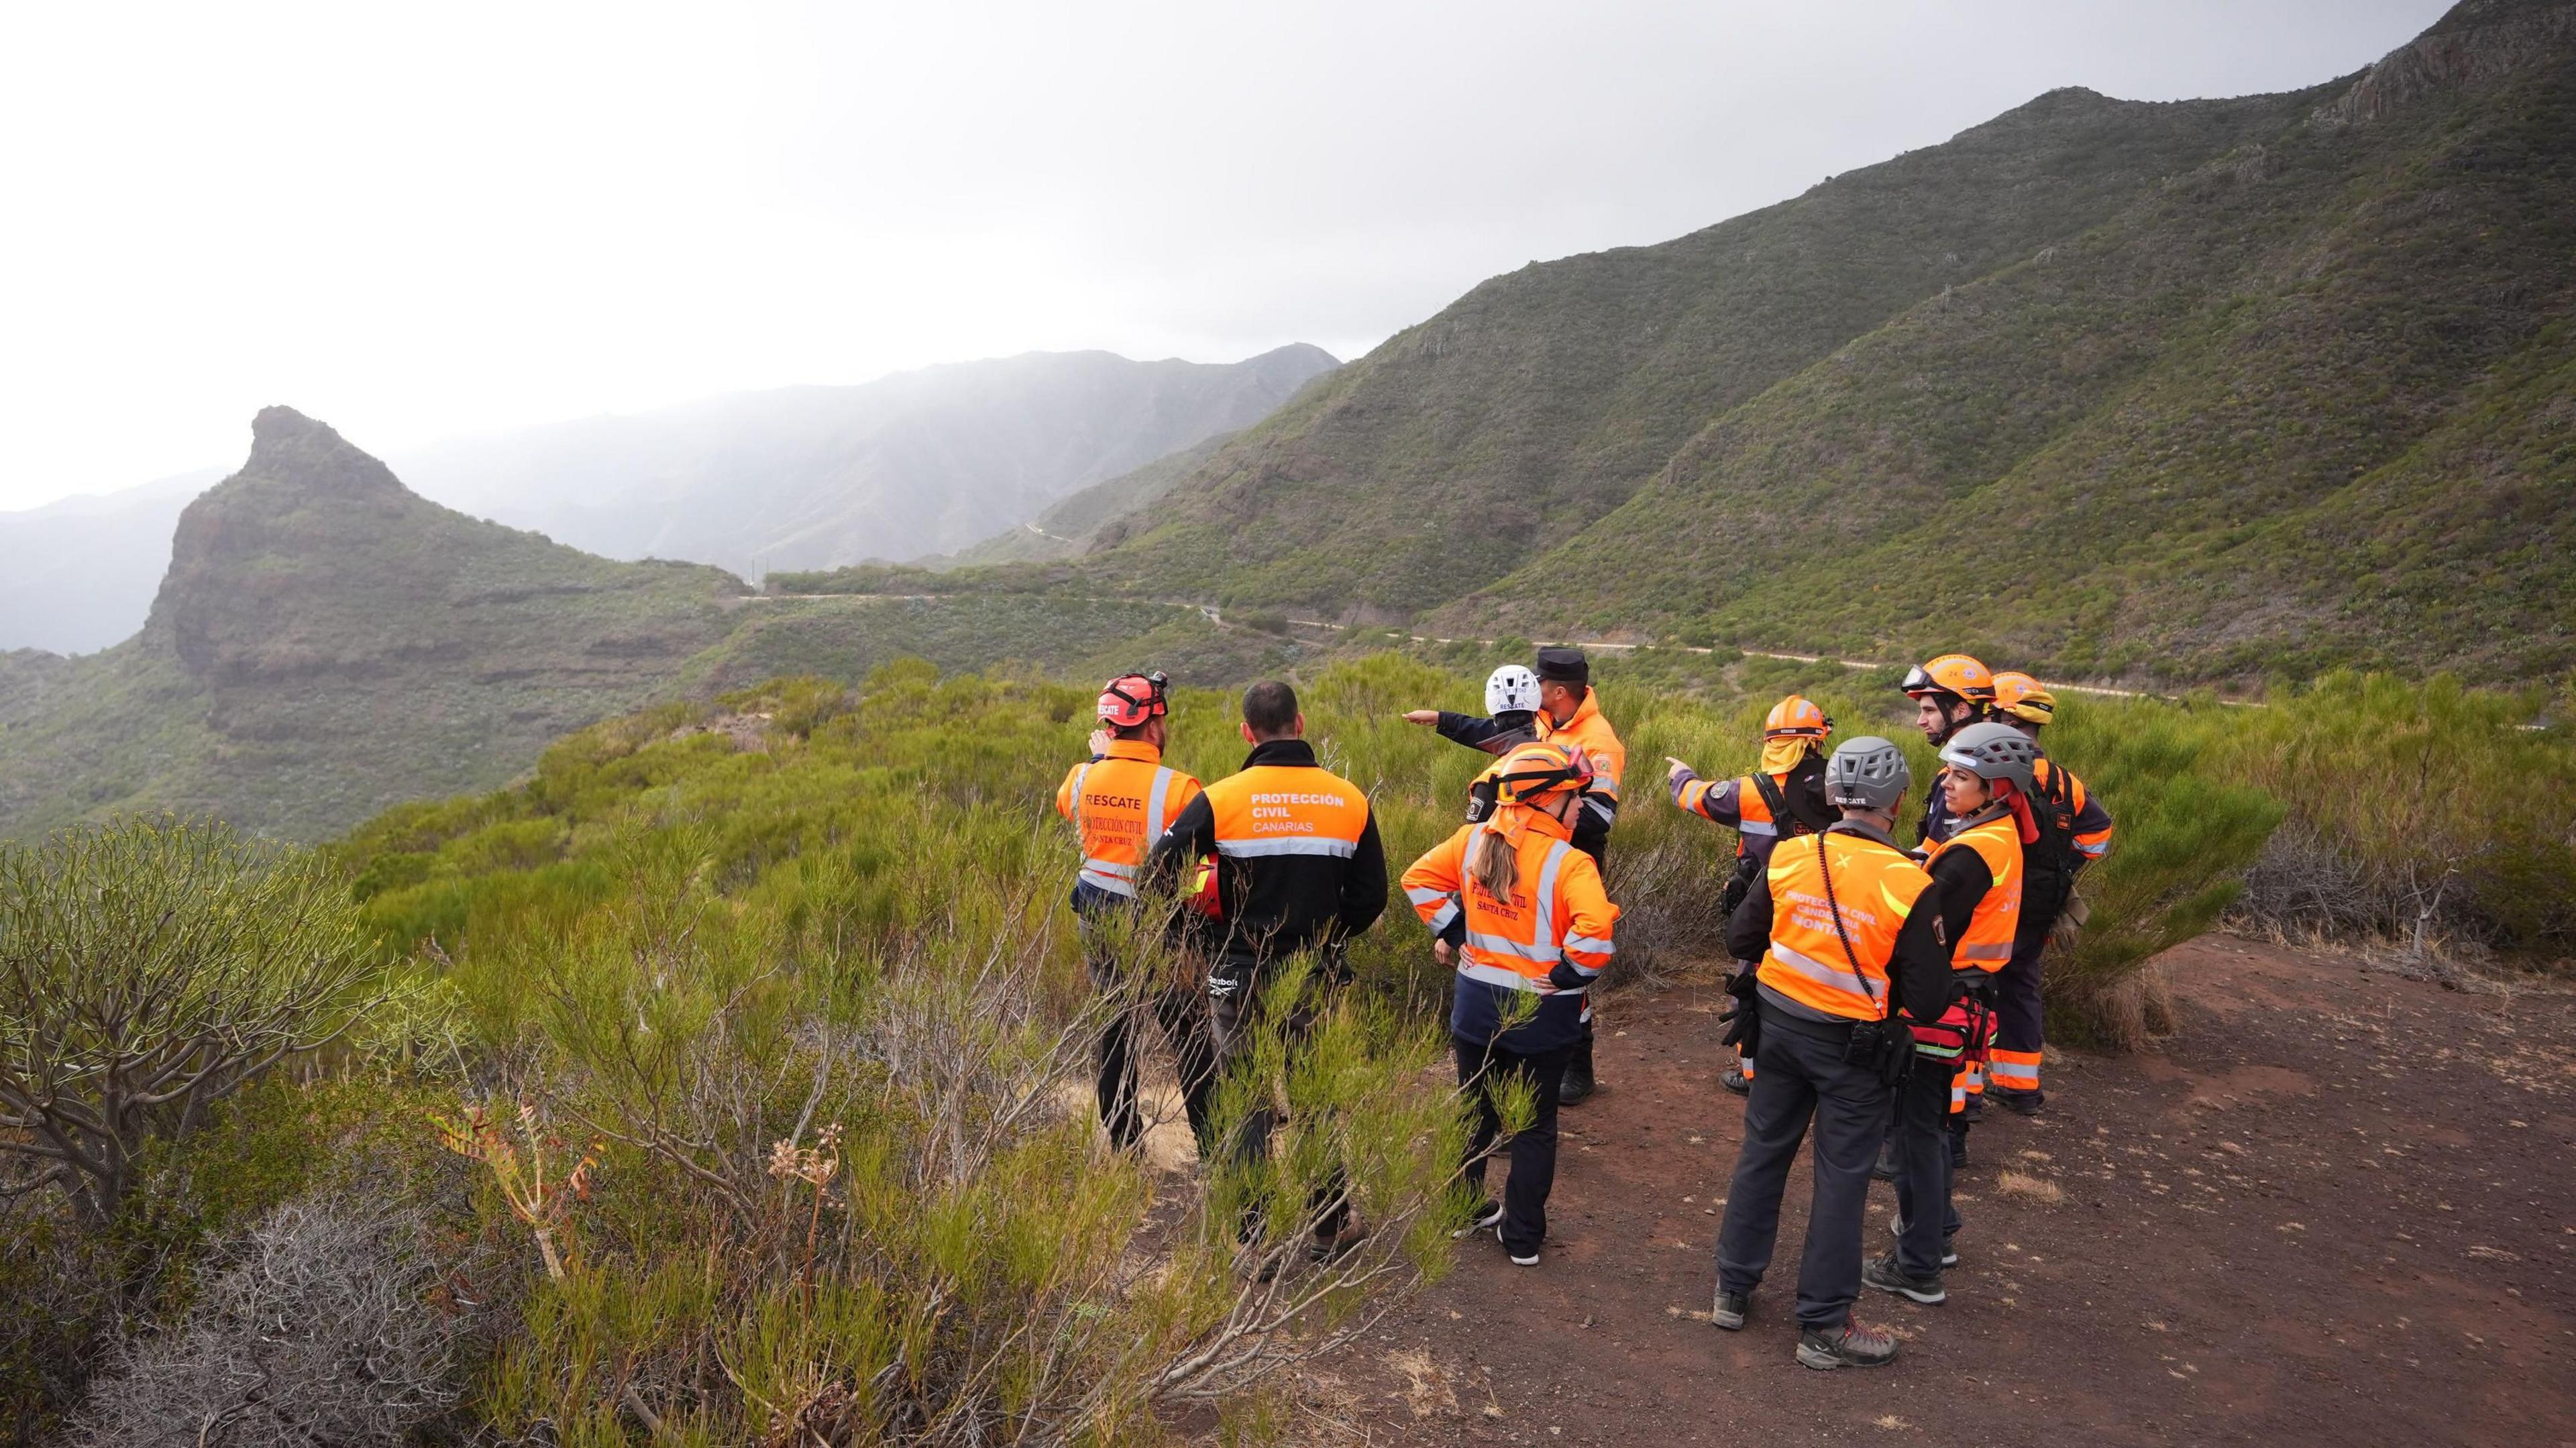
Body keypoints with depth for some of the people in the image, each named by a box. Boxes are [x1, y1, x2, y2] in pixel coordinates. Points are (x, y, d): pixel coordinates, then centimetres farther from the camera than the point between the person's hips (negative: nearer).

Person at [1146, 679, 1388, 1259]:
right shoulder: (1350, 799, -4)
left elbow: (1159, 875, -11)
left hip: (1241, 979, -2)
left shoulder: (1221, 800, -12)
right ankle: (1331, 1228, 29)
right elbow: (1370, 897, 2)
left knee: (1249, 1112, 10)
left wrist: (1212, 937, 3)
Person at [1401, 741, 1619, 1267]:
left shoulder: (1474, 839, -4)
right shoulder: (1568, 863, -21)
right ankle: (1523, 1237, 22)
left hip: (1477, 1004, 4)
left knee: (1474, 1110, 23)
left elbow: (1420, 878, 3)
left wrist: (1450, 931, 7)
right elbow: (1596, 929, -33)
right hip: (1542, 1013, -4)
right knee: (1534, 1128, 13)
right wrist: (1568, 974, -18)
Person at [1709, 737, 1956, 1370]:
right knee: (1841, 1177, 8)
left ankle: (1734, 1289, 30)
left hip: (1779, 1023, 4)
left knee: (1762, 1153, 18)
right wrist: (1884, 982, 3)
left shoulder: (1789, 858, -9)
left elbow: (1741, 937, 2)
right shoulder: (1910, 884, -19)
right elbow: (1928, 999, -16)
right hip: (1854, 1045, -4)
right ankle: (1824, 1326, 18)